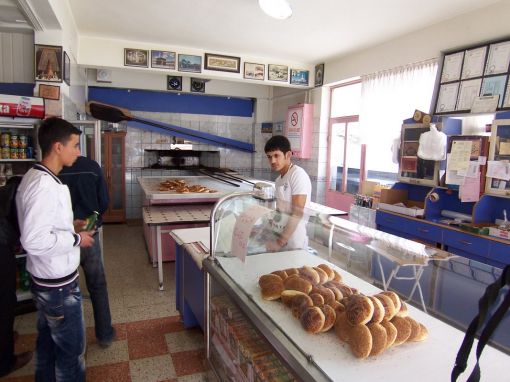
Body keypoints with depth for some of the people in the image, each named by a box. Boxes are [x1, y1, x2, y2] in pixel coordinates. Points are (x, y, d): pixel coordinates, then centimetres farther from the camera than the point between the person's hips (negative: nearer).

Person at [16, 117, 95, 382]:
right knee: (71, 349, 8)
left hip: (44, 280, 10)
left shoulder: (35, 177, 6)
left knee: (47, 340, 26)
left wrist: (70, 227, 9)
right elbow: (34, 241, -30)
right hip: (59, 284, -10)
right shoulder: (45, 185, -26)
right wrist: (76, 239, -18)